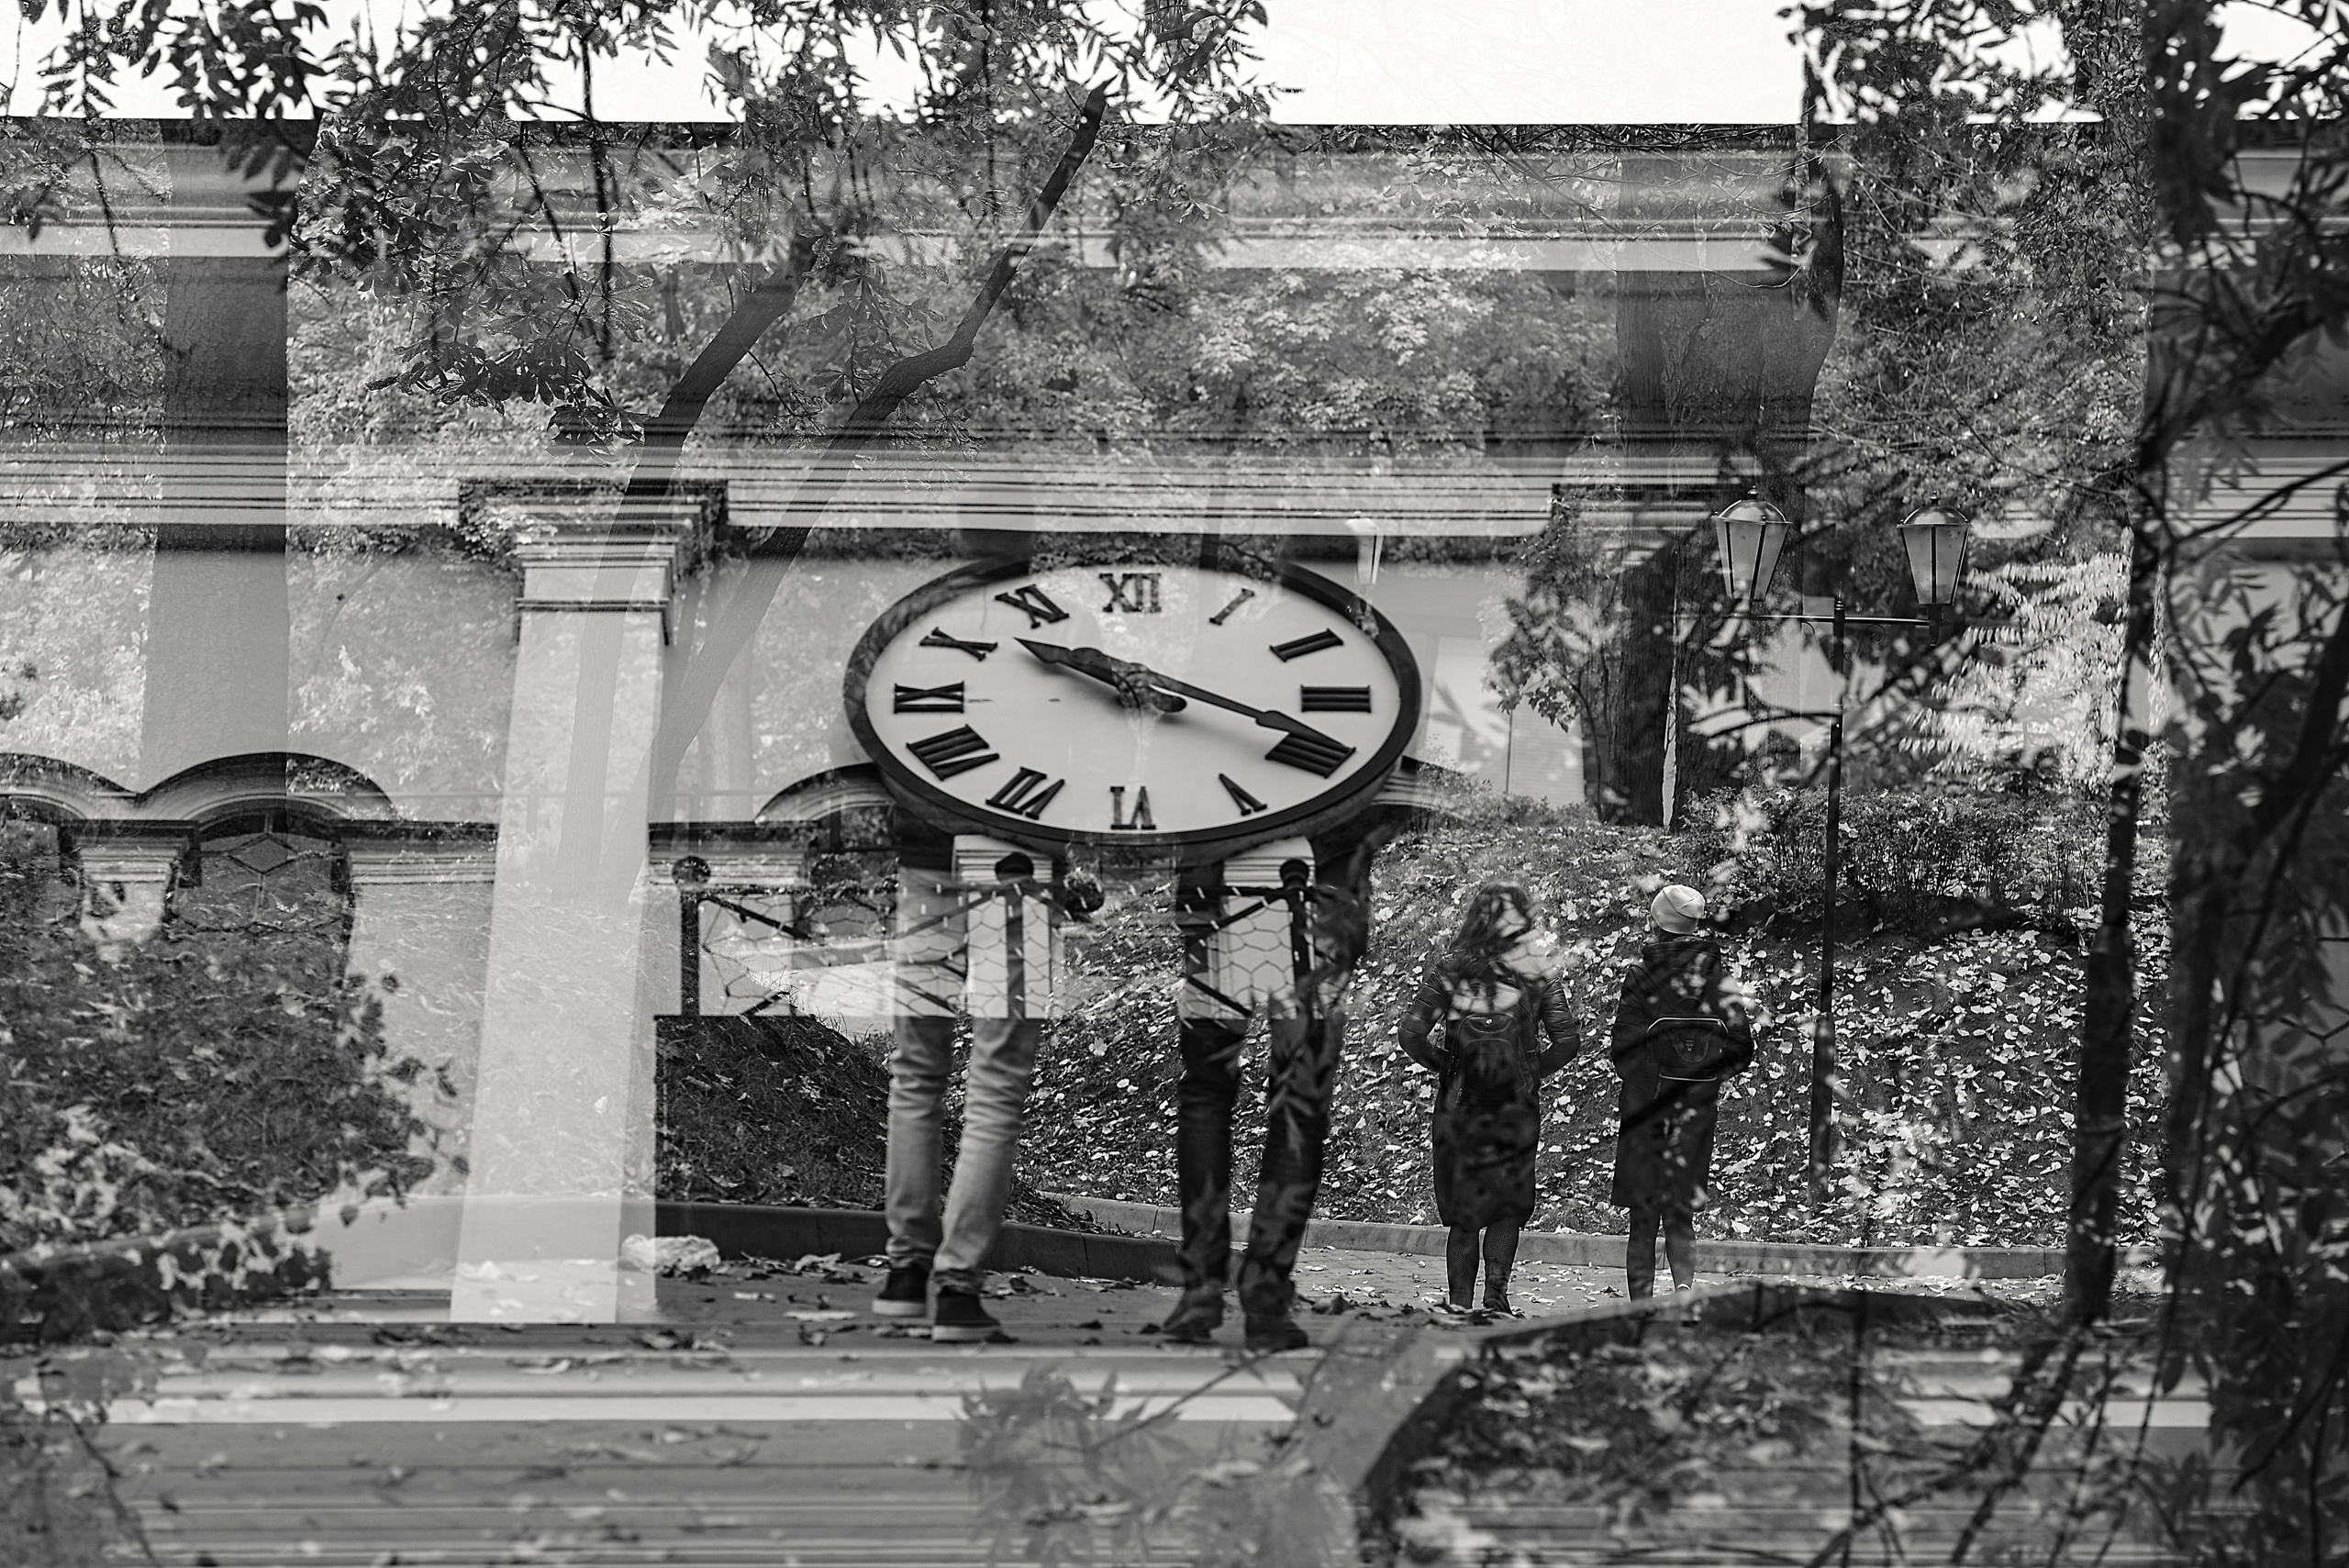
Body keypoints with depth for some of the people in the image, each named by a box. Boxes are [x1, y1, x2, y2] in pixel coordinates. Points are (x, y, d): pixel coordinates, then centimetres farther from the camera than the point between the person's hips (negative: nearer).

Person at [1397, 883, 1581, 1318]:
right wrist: (1534, 1071, 7)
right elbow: (1568, 1041, -8)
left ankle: (1459, 1303, 7)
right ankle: (1496, 1291, -5)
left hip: (1459, 1103, 1)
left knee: (1463, 1212, 10)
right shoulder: (1539, 975, -2)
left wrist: (1442, 1065, 7)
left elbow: (1412, 1033, -8)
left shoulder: (1449, 971, -1)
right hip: (1517, 1106, -1)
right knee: (1509, 1207, 11)